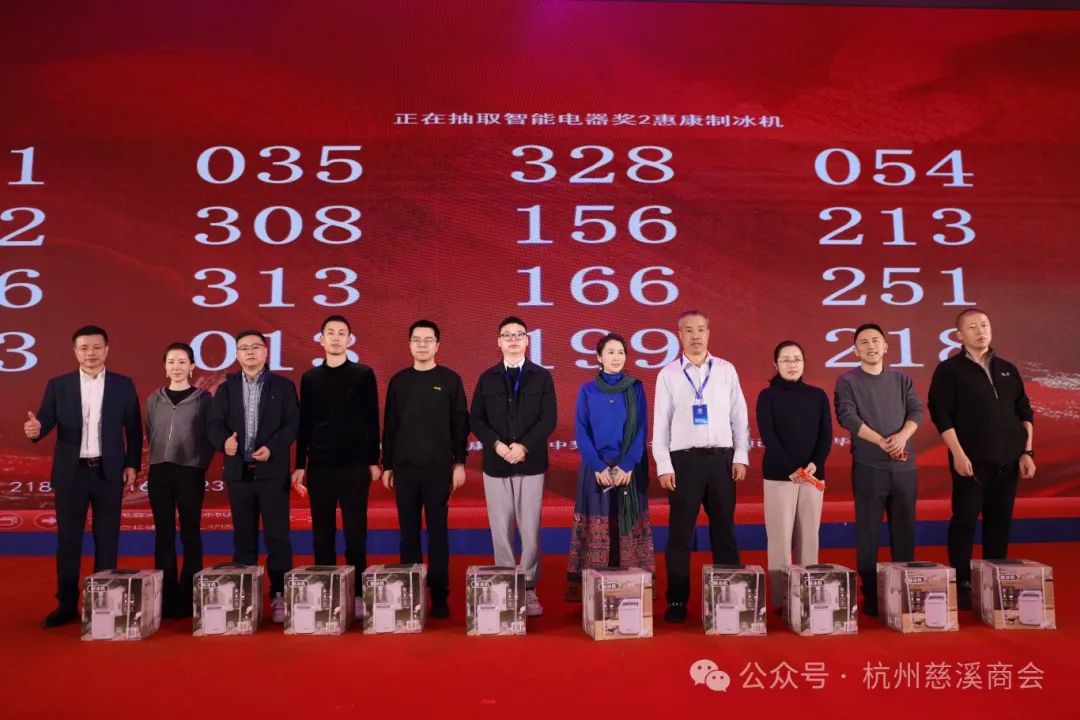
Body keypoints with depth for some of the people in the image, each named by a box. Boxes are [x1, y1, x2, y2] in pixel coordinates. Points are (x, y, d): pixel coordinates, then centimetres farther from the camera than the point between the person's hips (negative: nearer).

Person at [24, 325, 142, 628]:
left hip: (109, 472, -1)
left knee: (107, 541, 5)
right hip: (70, 472, 1)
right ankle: (67, 605, 17)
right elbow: (46, 422, -2)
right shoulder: (58, 385, 5)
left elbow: (134, 429, 4)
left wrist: (132, 465, -1)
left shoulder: (124, 385, 3)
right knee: (68, 541, 6)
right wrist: (36, 428, -25)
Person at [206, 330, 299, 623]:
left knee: (277, 536, -2)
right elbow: (214, 423, 2)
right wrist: (224, 441, -19)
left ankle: (280, 596, 4)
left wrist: (271, 447, -19)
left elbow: (292, 424, -4)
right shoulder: (226, 388, 12)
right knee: (243, 537, 9)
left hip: (273, 471, -2)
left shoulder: (283, 386, 4)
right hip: (239, 472, 3)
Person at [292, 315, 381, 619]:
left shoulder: (364, 374, 2)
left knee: (355, 531, 1)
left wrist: (374, 460, -3)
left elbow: (372, 420, 1)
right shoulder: (310, 378, 9)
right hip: (319, 466, 2)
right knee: (322, 532, 7)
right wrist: (300, 465, 7)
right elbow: (304, 424, 10)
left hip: (355, 466, -2)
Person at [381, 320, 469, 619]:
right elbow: (389, 426, 10)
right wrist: (386, 465, 7)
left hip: (439, 468, -2)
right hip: (404, 468, 2)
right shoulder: (398, 381, 8)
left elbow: (460, 424, 1)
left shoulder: (450, 380, 1)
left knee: (437, 532, 2)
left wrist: (460, 462, -5)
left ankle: (439, 595, 10)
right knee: (409, 532, 6)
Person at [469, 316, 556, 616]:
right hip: (495, 464, 1)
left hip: (531, 463, -1)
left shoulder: (542, 377, 5)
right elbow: (476, 419, 4)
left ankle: (529, 588, 12)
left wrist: (524, 446, -15)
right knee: (500, 528, 5)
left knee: (530, 528, 1)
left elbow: (548, 419, -3)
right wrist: (496, 444, -12)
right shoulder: (487, 378, 8)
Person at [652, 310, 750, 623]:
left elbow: (739, 416, 7)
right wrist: (664, 466, -5)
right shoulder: (668, 374, 3)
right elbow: (661, 423, 1)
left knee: (724, 528, 9)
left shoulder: (726, 370, 7)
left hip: (722, 457, 2)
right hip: (684, 458, -1)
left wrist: (741, 457, 0)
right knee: (680, 531, 3)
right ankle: (677, 600, 12)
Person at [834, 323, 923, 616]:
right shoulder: (847, 382, 2)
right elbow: (848, 417, -10)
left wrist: (902, 435, -17)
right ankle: (870, 597, 8)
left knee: (905, 530, 8)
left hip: (904, 465, 3)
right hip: (868, 467, -3)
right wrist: (882, 442, -18)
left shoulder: (901, 379, 13)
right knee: (868, 533, 0)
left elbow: (917, 410, 2)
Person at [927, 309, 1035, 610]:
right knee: (965, 521, -2)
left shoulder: (1007, 369, 15)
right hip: (972, 460, -5)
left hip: (1008, 461, 5)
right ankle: (961, 585, 6)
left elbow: (1025, 413, 16)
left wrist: (1026, 452, 7)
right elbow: (940, 414, -9)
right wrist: (958, 454, -15)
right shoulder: (949, 370, -2)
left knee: (999, 523, 9)